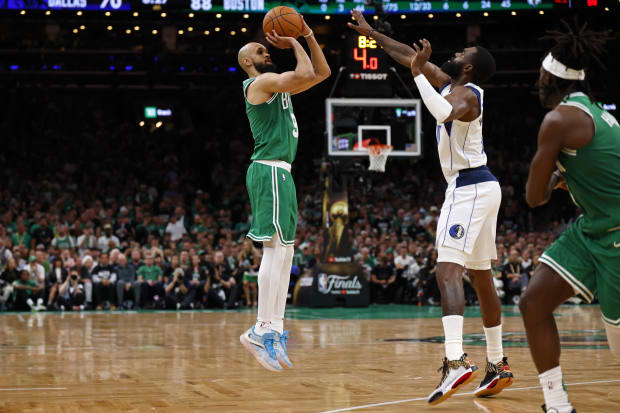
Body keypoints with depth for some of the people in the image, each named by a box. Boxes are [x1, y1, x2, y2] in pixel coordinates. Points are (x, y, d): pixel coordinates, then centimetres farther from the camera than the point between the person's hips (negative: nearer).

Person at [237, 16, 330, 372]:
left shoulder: (279, 86, 23)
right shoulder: (260, 82, -4)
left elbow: (322, 73, 26)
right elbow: (305, 74, -18)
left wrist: (309, 37, 16)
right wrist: (295, 45, -1)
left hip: (281, 173, 10)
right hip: (270, 171, -10)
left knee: (284, 252, 7)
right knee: (276, 248, -16)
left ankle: (275, 329, 6)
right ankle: (262, 329, -20)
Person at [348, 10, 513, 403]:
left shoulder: (466, 93, -12)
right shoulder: (449, 84, 15)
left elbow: (444, 113, -37)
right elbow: (409, 56, 24)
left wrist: (418, 73, -29)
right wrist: (371, 32, 27)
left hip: (469, 189, -10)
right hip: (482, 187, 10)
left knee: (448, 270, -21)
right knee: (482, 278, 13)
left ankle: (456, 361, -34)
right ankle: (498, 366, 19)